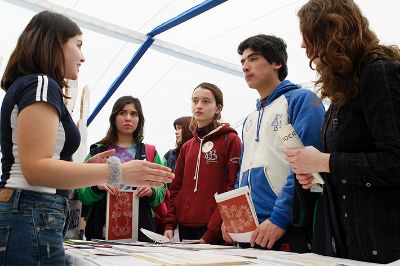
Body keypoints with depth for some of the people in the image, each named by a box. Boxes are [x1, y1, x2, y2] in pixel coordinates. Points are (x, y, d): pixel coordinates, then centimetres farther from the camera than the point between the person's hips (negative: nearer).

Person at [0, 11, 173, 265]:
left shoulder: (24, 85, 20)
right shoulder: (41, 84, -10)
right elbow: (35, 168, -22)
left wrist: (87, 166, 14)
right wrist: (117, 172, -23)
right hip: (33, 219, -10)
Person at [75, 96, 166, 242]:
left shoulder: (150, 153, 8)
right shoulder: (97, 151, 7)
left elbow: (161, 194, 7)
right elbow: (81, 194, 2)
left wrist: (151, 192, -14)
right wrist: (97, 187, -18)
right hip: (101, 231, 0)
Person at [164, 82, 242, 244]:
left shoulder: (230, 140, -3)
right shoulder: (187, 147, 16)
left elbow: (234, 189, -11)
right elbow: (177, 188, 16)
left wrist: (211, 234, -18)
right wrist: (169, 225, 2)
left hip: (217, 232, -5)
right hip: (186, 228, 6)